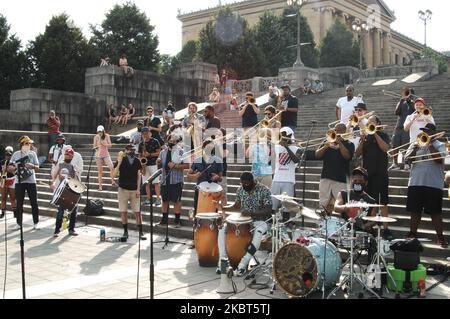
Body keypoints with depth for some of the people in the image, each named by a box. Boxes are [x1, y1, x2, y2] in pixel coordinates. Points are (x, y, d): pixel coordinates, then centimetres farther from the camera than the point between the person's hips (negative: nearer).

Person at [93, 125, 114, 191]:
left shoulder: (107, 136, -1)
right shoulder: (96, 137, -1)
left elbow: (110, 145, -4)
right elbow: (94, 146, 4)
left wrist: (103, 144, -16)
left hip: (106, 154, 0)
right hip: (98, 155, 0)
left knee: (111, 167, -21)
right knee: (100, 171, 2)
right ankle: (100, 186, 9)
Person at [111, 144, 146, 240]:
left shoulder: (137, 161, 5)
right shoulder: (121, 160, -3)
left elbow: (139, 175, 7)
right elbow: (114, 174, -10)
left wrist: (138, 189, 0)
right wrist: (119, 163, -23)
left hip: (134, 190, 1)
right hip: (123, 189, -1)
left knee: (137, 212, -1)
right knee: (123, 212, 3)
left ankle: (141, 233, 4)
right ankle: (125, 232, 15)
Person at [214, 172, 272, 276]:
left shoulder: (264, 191, -12)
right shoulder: (240, 190, 4)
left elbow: (268, 211, -18)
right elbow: (237, 206, 17)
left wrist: (251, 213, -31)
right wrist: (223, 208, -2)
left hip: (258, 221, -5)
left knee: (258, 233, -39)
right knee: (223, 227, -18)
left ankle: (243, 265, -36)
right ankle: (223, 261, -19)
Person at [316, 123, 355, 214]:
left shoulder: (349, 144, 9)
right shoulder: (327, 142, 18)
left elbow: (347, 156, -11)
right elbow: (317, 155, 7)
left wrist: (339, 142, -13)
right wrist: (325, 147, -10)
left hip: (341, 180, -3)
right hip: (325, 177, 3)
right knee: (323, 204, 0)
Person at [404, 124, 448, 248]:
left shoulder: (440, 145, 5)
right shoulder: (416, 144, 14)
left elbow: (439, 159, -13)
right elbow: (407, 159, 3)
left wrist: (430, 144, -11)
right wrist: (414, 149, -13)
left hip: (433, 184, -3)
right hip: (415, 183, 3)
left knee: (435, 212, -1)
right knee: (415, 211, 8)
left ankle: (440, 237, 6)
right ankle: (412, 234, 19)